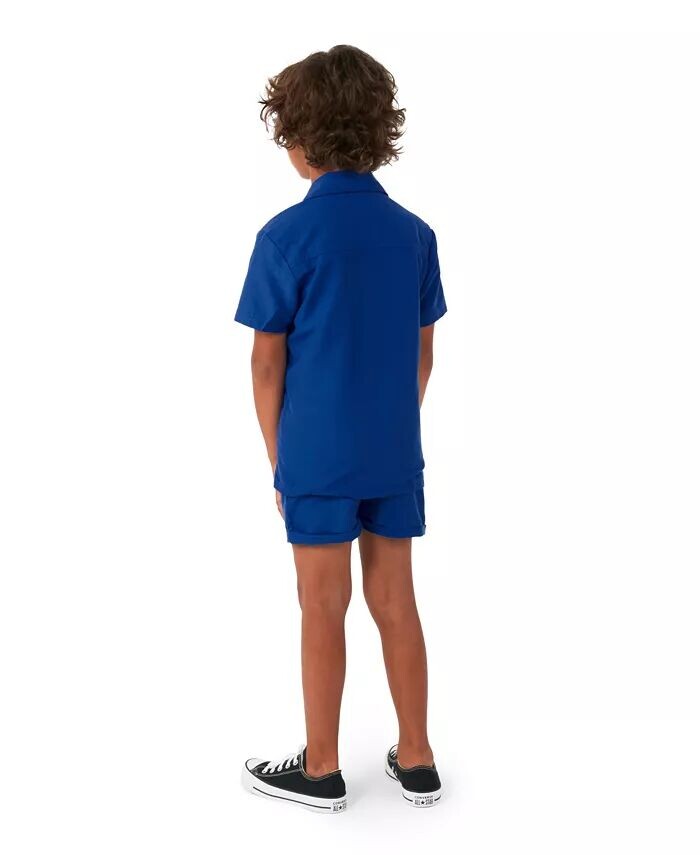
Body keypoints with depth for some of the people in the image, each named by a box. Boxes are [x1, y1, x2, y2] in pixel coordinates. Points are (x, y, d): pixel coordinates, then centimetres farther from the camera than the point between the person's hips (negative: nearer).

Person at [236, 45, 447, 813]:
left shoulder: (286, 236, -12)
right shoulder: (415, 232, 3)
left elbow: (268, 363, -8)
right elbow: (423, 352, 7)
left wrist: (277, 459, 3)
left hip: (318, 455, -4)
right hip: (397, 454, 4)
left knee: (324, 608, 7)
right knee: (395, 601, 14)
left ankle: (321, 770, 23)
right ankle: (415, 761, 25)